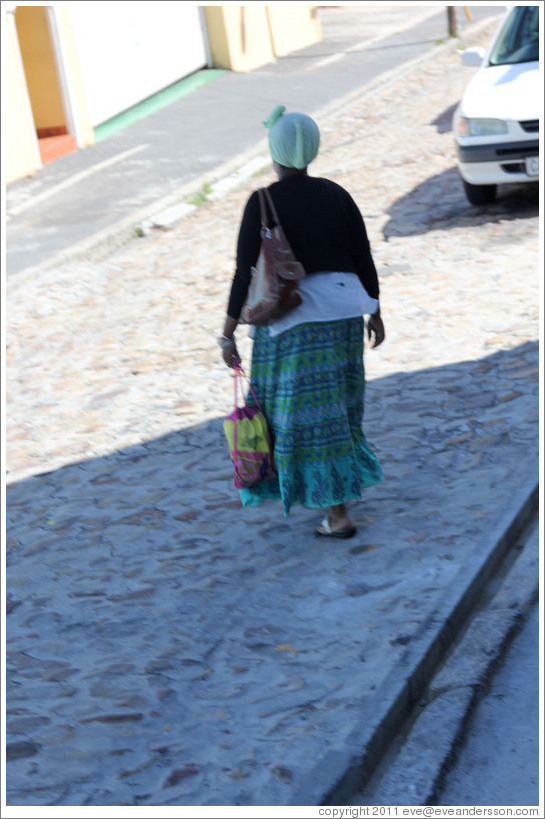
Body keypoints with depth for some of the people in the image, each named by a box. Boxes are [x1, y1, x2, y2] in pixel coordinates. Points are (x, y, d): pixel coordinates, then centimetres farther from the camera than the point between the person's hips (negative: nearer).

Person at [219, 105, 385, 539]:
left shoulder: (262, 203, -11)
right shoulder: (335, 194, 2)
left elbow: (245, 272, -12)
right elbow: (364, 259, 5)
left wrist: (228, 334, -5)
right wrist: (375, 313, 17)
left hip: (291, 319, -5)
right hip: (342, 312, 5)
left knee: (311, 414, 1)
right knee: (333, 404, 22)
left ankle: (338, 514, 0)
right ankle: (339, 486, 35)